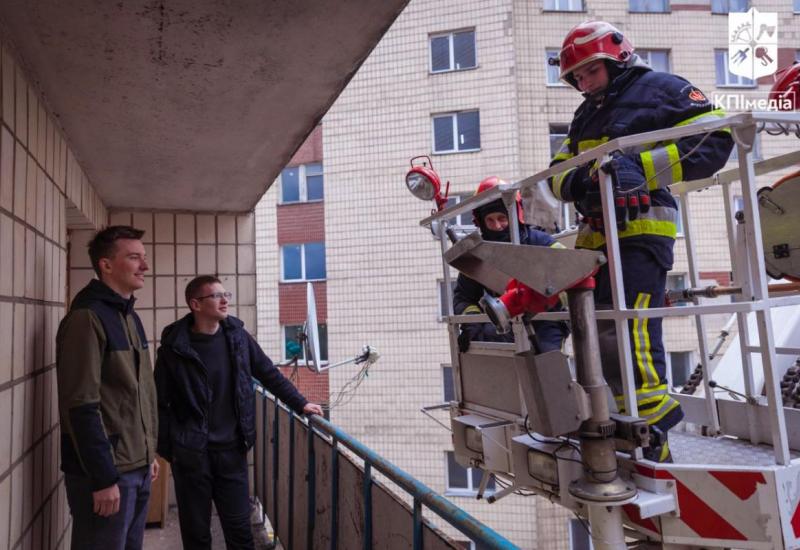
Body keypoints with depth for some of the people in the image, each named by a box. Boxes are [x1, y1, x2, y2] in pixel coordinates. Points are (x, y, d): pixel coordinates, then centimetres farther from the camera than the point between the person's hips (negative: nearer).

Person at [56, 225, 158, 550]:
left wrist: (149, 453, 16)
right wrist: (103, 478, -20)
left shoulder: (130, 316, 11)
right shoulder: (87, 318, -16)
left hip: (137, 468, 8)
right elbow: (81, 405, -21)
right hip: (105, 471, -8)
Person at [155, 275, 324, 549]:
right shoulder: (173, 348, -8)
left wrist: (300, 403, 8)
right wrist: (166, 449, -8)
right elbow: (161, 403, -4)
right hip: (190, 453, -2)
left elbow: (269, 374, 9)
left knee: (240, 528, 10)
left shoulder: (238, 336, 1)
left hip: (231, 450, 2)